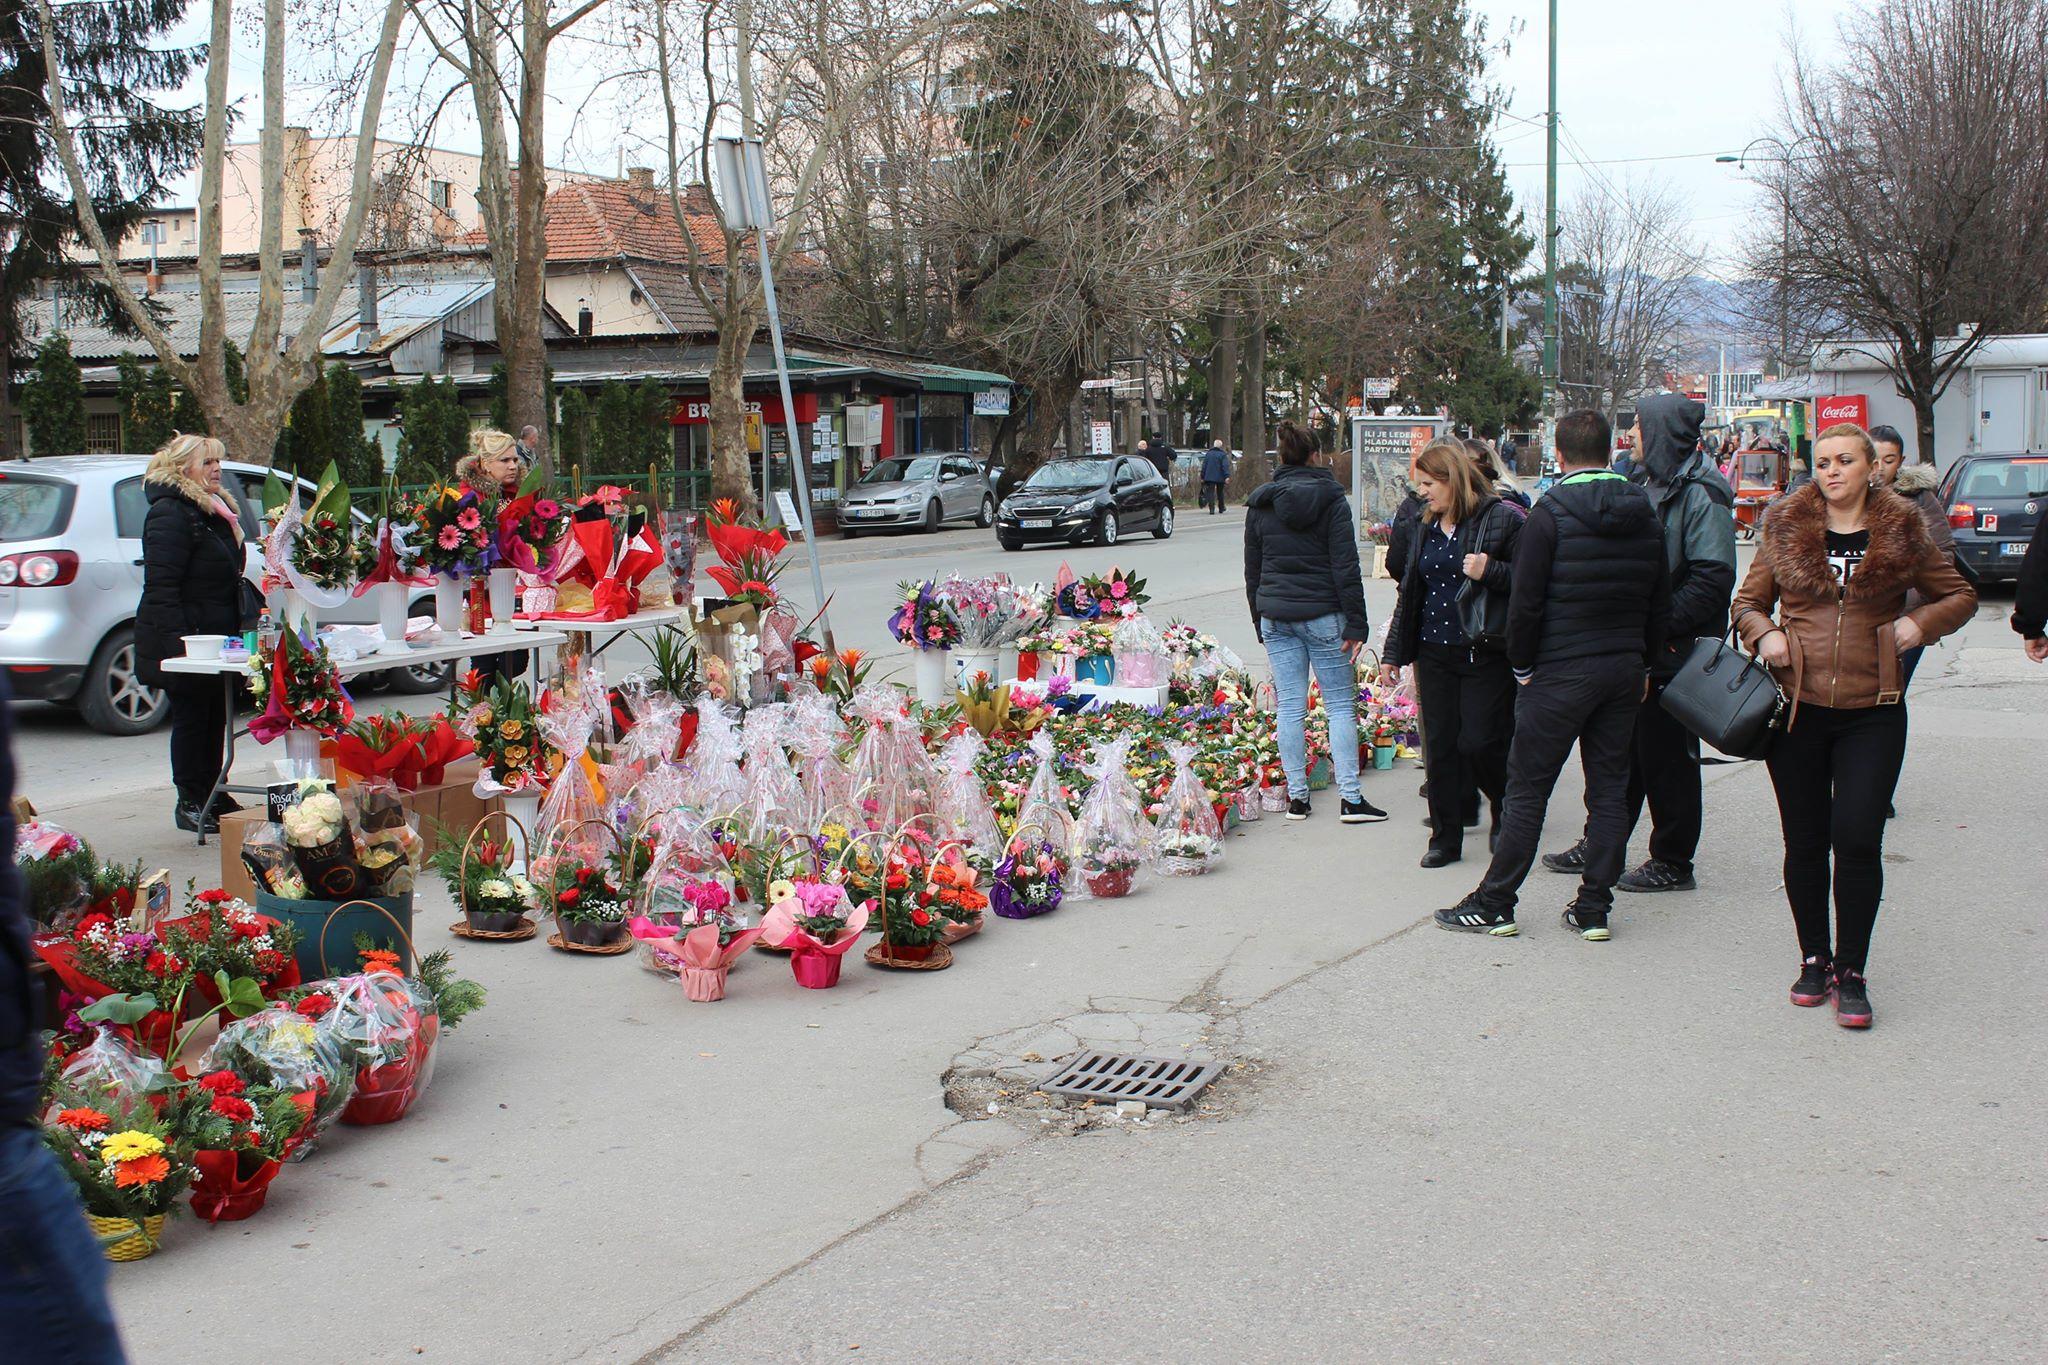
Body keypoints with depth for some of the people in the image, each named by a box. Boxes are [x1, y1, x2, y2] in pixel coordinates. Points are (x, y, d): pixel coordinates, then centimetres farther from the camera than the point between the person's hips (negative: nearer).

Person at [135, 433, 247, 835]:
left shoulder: (214, 511, 16)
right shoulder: (170, 515, -14)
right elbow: (161, 586, -21)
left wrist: (235, 632, 19)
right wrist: (176, 640, -27)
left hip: (215, 637, 9)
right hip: (187, 641, -9)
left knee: (214, 717, 14)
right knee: (191, 717, -2)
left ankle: (212, 797, 23)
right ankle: (191, 804, 6)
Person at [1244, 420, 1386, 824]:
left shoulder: (1260, 504, 6)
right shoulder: (1331, 499, -6)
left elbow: (1252, 570, 12)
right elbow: (1346, 567, -9)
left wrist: (1260, 620, 20)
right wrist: (1356, 624, -7)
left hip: (1276, 616, 4)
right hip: (1323, 614, -4)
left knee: (1290, 707, 7)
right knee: (1341, 704, 2)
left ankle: (1296, 796, 9)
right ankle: (1350, 798, -2)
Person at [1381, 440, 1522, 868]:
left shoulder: (1502, 519, -7)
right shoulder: (1428, 527, 14)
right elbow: (1409, 592, 19)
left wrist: (1489, 572, -25)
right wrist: (1393, 652, 18)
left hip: (1486, 653, -6)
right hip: (1434, 654, 6)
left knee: (1479, 743, -8)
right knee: (1440, 745, 6)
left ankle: (1508, 814, 21)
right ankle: (1446, 837, 15)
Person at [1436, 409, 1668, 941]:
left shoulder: (1550, 514, -11)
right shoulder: (1644, 516, 7)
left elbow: (1526, 602, -13)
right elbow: (1660, 602, 12)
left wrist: (1522, 666, -1)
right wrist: (1643, 664, 19)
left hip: (1560, 672, -5)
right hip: (1624, 668, 6)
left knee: (1527, 788, 1)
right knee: (1609, 789, 9)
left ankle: (1494, 904, 7)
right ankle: (1594, 908, 13)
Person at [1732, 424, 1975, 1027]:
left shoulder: (1901, 533, 3)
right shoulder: (1786, 530, 4)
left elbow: (1960, 596, 13)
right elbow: (1747, 602, 13)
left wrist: (1919, 623, -6)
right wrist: (1764, 634, -8)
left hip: (1872, 712, -1)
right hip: (1798, 706, 1)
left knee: (1857, 838, -9)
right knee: (1805, 843, 8)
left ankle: (1850, 971, 5)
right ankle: (1814, 959, 25)